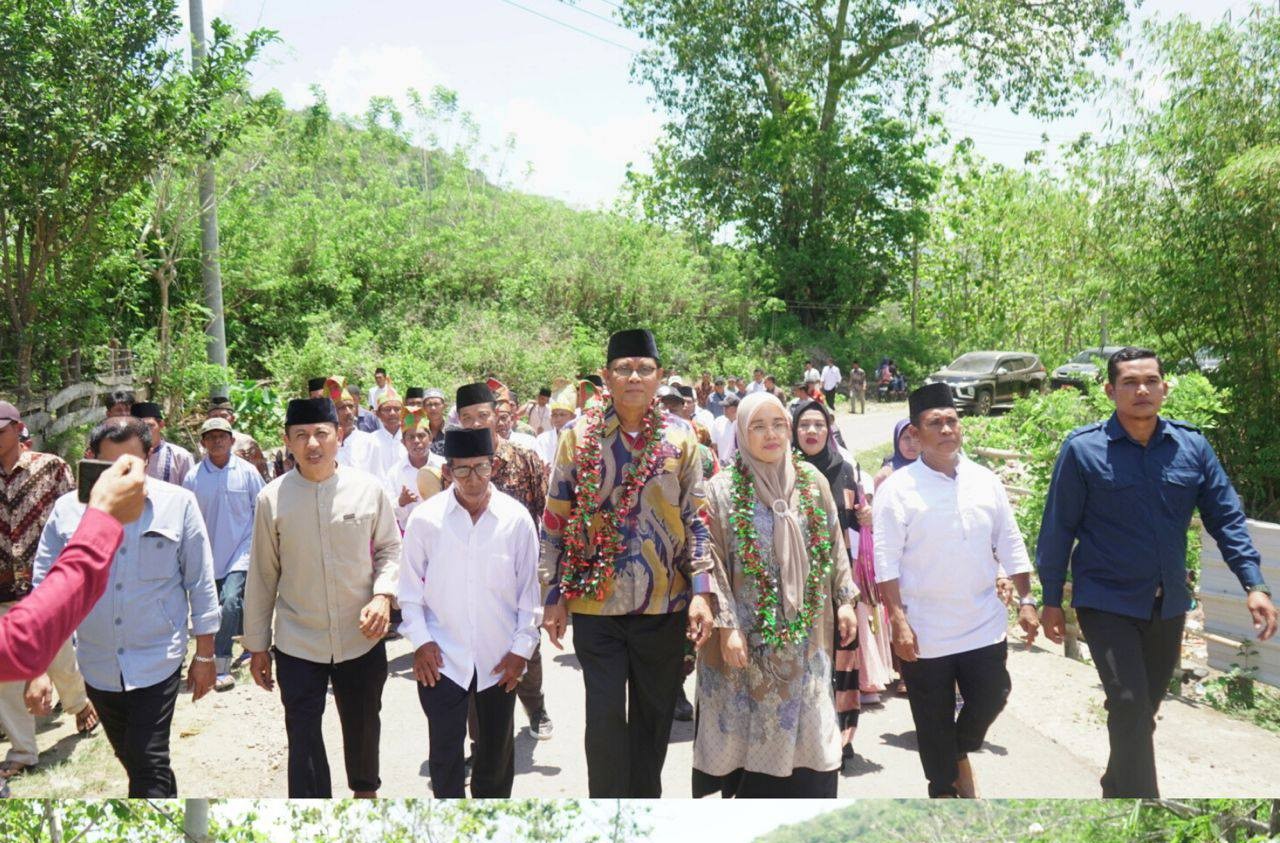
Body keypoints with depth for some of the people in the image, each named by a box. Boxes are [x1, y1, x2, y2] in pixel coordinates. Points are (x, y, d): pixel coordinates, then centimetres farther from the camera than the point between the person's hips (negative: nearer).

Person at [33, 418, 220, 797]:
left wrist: (205, 655, 0)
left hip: (157, 662, -3)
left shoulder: (178, 503, -7)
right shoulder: (68, 509, -2)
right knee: (131, 758, 19)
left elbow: (201, 582, -2)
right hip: (98, 664, 3)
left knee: (148, 761, -7)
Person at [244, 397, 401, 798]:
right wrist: (257, 645, 6)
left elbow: (391, 549, 6)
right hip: (297, 644, -1)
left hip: (362, 638, 1)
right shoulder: (272, 498, -6)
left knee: (363, 727, 20)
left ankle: (365, 790, 47)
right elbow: (262, 575, 1)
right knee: (304, 740, 0)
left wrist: (383, 594, -13)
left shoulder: (369, 489, -7)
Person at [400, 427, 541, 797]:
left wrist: (522, 647, -2)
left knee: (496, 752, 18)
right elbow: (410, 586, 2)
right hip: (442, 658, -1)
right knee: (444, 753, 5)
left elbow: (529, 587, -1)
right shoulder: (425, 519, -8)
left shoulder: (516, 518, -8)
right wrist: (420, 640, -3)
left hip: (499, 659, 1)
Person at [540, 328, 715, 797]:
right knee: (605, 718, 2)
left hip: (665, 604, 2)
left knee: (655, 716, 14)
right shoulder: (578, 435, -2)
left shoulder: (681, 437, 1)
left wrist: (701, 591, -7)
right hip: (596, 603, -1)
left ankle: (646, 798, 34)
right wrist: (554, 596, -1)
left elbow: (696, 519, 1)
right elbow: (555, 521, 1)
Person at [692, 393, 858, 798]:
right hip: (747, 632, -3)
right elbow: (714, 564, -9)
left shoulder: (813, 482, 5)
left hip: (803, 630, 3)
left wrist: (845, 599, 8)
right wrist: (726, 626, -13)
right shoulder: (723, 490, -6)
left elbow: (834, 547, 12)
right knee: (748, 731, 5)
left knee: (807, 729, 8)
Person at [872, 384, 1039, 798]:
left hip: (984, 625, 3)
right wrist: (900, 623, -15)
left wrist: (1026, 600, 6)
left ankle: (961, 753, 39)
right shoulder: (897, 489, -9)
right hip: (925, 634, -3)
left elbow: (1010, 546, 10)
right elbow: (886, 563, -11)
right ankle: (944, 789, 32)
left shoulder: (985, 481, 4)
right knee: (934, 724, 10)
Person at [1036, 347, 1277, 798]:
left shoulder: (1192, 446, -1)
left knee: (1144, 710, 18)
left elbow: (1226, 517, 2)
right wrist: (1051, 600, -4)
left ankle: (1117, 786, 40)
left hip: (1168, 604, 5)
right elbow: (1058, 528, -7)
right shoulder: (1082, 449, -11)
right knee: (1130, 707, -13)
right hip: (1108, 603, -4)